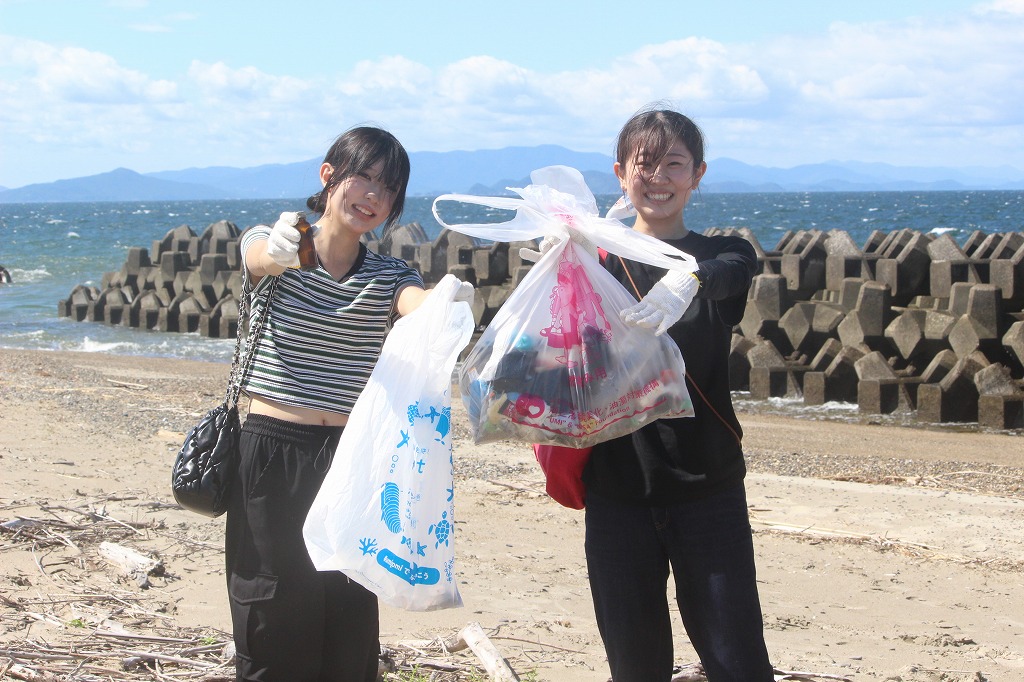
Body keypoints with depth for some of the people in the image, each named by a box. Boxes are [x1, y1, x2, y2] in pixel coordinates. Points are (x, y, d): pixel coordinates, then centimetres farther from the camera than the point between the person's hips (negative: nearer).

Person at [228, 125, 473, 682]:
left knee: (348, 623, 0)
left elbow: (417, 304, -17)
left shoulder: (388, 277, 6)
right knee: (273, 620, 0)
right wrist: (278, 249, -49)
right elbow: (259, 256, -23)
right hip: (271, 453, -2)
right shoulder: (268, 245, 2)